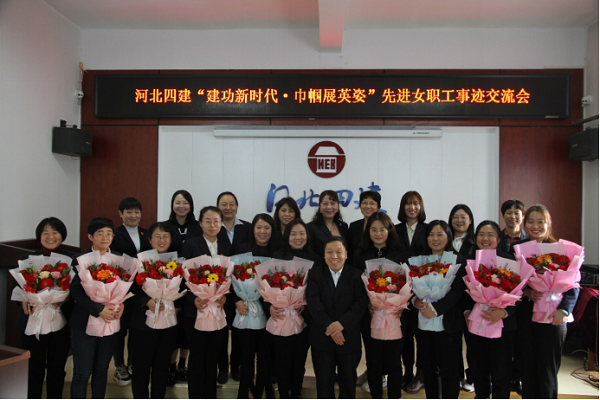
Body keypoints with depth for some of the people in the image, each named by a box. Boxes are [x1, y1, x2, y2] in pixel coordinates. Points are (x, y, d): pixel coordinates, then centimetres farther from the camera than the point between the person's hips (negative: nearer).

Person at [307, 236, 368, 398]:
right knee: (324, 381, 11)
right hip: (322, 338, 0)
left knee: (348, 379, 14)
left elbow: (361, 303, -10)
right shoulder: (315, 274, 1)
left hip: (349, 338, 0)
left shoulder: (355, 275, 0)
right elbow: (314, 303, -10)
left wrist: (342, 323, -24)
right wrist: (329, 327, -21)